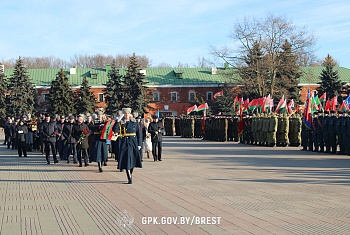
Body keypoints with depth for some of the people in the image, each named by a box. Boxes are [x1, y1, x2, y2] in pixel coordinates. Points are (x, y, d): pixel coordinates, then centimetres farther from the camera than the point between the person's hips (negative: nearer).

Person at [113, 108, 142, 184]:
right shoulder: (120, 123, 3)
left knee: (133, 159, 6)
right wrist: (117, 121, -22)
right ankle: (129, 178, -5)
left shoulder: (134, 122, 6)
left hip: (133, 142, 2)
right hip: (124, 143, -2)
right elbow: (115, 130, -13)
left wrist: (139, 144, 1)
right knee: (126, 160, -7)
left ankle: (130, 174, 27)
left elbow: (139, 133, 7)